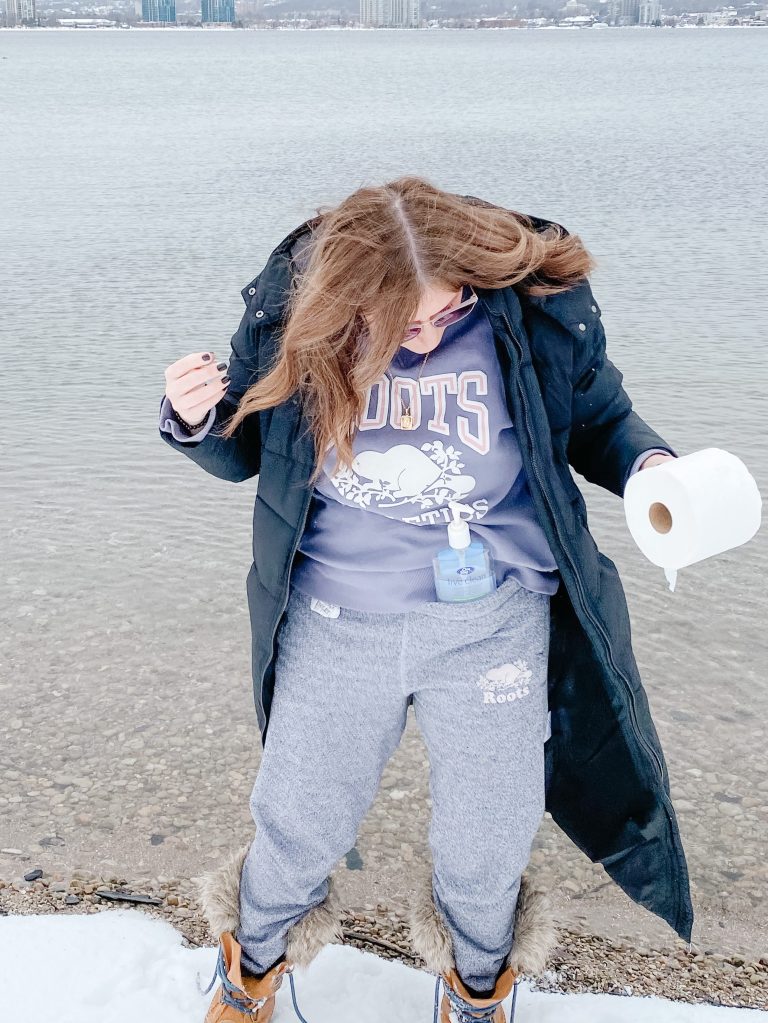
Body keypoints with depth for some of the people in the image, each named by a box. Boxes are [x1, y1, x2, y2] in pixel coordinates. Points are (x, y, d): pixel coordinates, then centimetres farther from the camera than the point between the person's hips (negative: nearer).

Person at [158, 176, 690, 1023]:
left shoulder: (539, 313, -14)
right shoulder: (289, 318, -12)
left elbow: (600, 420, 4)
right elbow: (245, 450, 3)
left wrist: (650, 466, -18)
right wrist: (194, 421, -19)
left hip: (491, 626, 0)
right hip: (335, 625, 1)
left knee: (486, 844, 16)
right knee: (300, 818, 18)